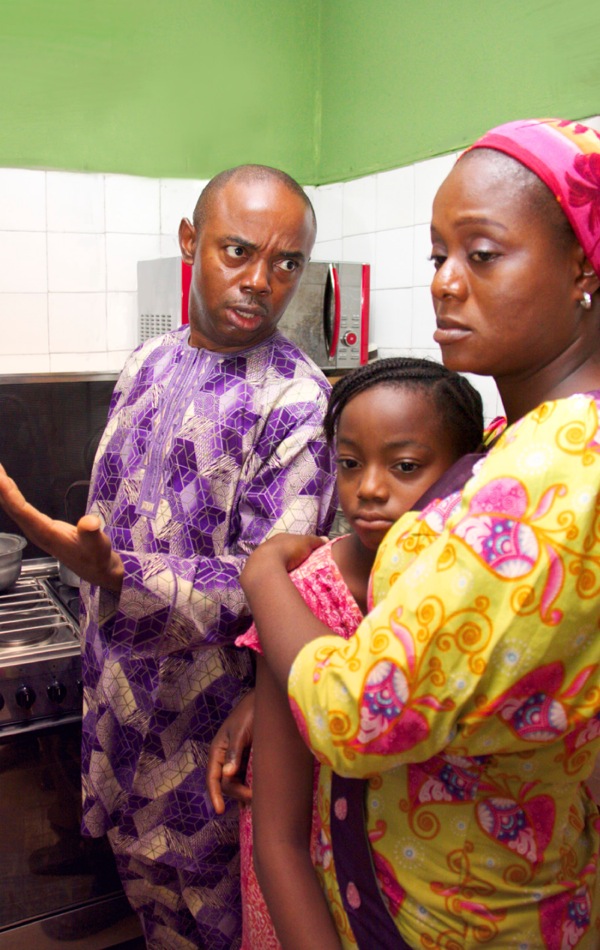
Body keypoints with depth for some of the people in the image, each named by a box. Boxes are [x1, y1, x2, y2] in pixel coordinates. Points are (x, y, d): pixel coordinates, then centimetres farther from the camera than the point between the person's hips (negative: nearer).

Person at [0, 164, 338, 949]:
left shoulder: (301, 405, -20)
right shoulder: (150, 362, 2)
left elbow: (259, 588, -24)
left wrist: (113, 575, -38)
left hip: (208, 721, -6)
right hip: (120, 693, 6)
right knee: (140, 873, 26)